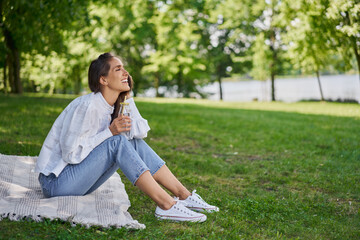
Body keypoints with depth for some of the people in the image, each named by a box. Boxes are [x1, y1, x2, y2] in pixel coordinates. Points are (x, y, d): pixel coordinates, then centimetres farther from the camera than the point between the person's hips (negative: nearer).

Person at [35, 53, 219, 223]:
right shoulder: (87, 106, -24)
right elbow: (71, 153, -23)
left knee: (134, 142, -5)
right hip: (55, 182, -8)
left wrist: (127, 99, -10)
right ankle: (166, 205, -27)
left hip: (79, 178, 8)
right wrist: (110, 132, -23)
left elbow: (141, 131, -3)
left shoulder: (119, 103, 3)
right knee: (117, 142, -25)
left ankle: (184, 196, -6)